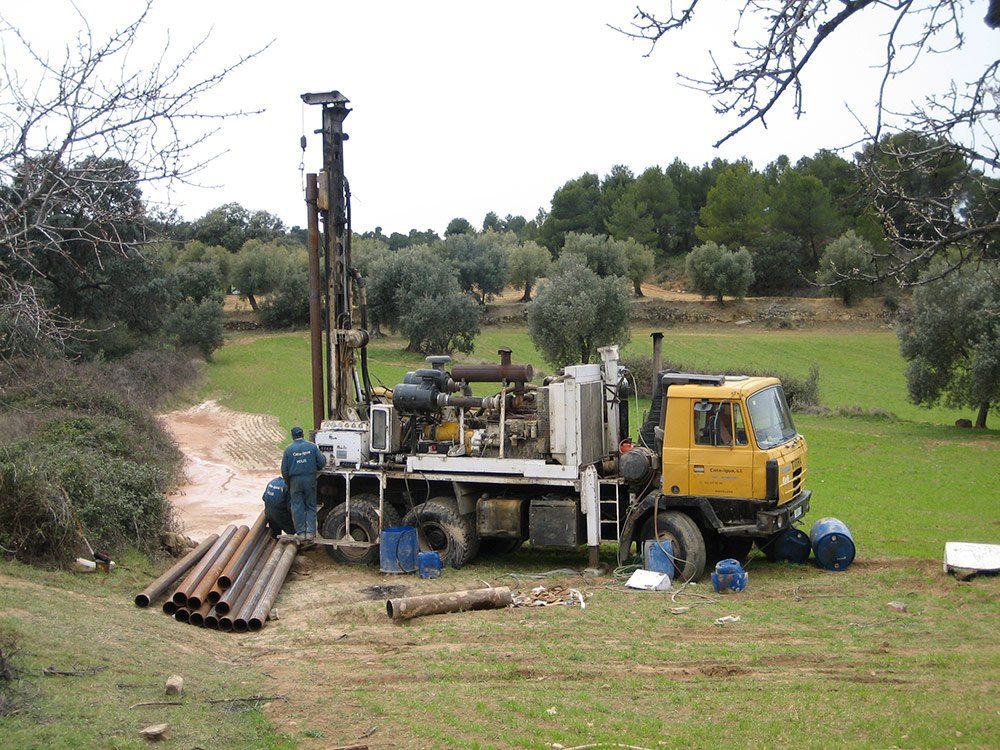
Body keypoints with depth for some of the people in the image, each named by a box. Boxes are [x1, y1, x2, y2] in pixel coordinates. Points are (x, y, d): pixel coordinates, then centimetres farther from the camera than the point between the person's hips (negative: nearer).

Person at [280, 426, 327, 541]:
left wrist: (287, 482, 16)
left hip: (295, 480, -1)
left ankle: (301, 532, 8)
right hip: (310, 479, 1)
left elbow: (284, 469, 1)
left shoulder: (289, 449, -3)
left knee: (297, 507, 7)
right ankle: (310, 532, 2)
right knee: (310, 506, 8)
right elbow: (322, 462, -2)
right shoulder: (312, 447, -2)